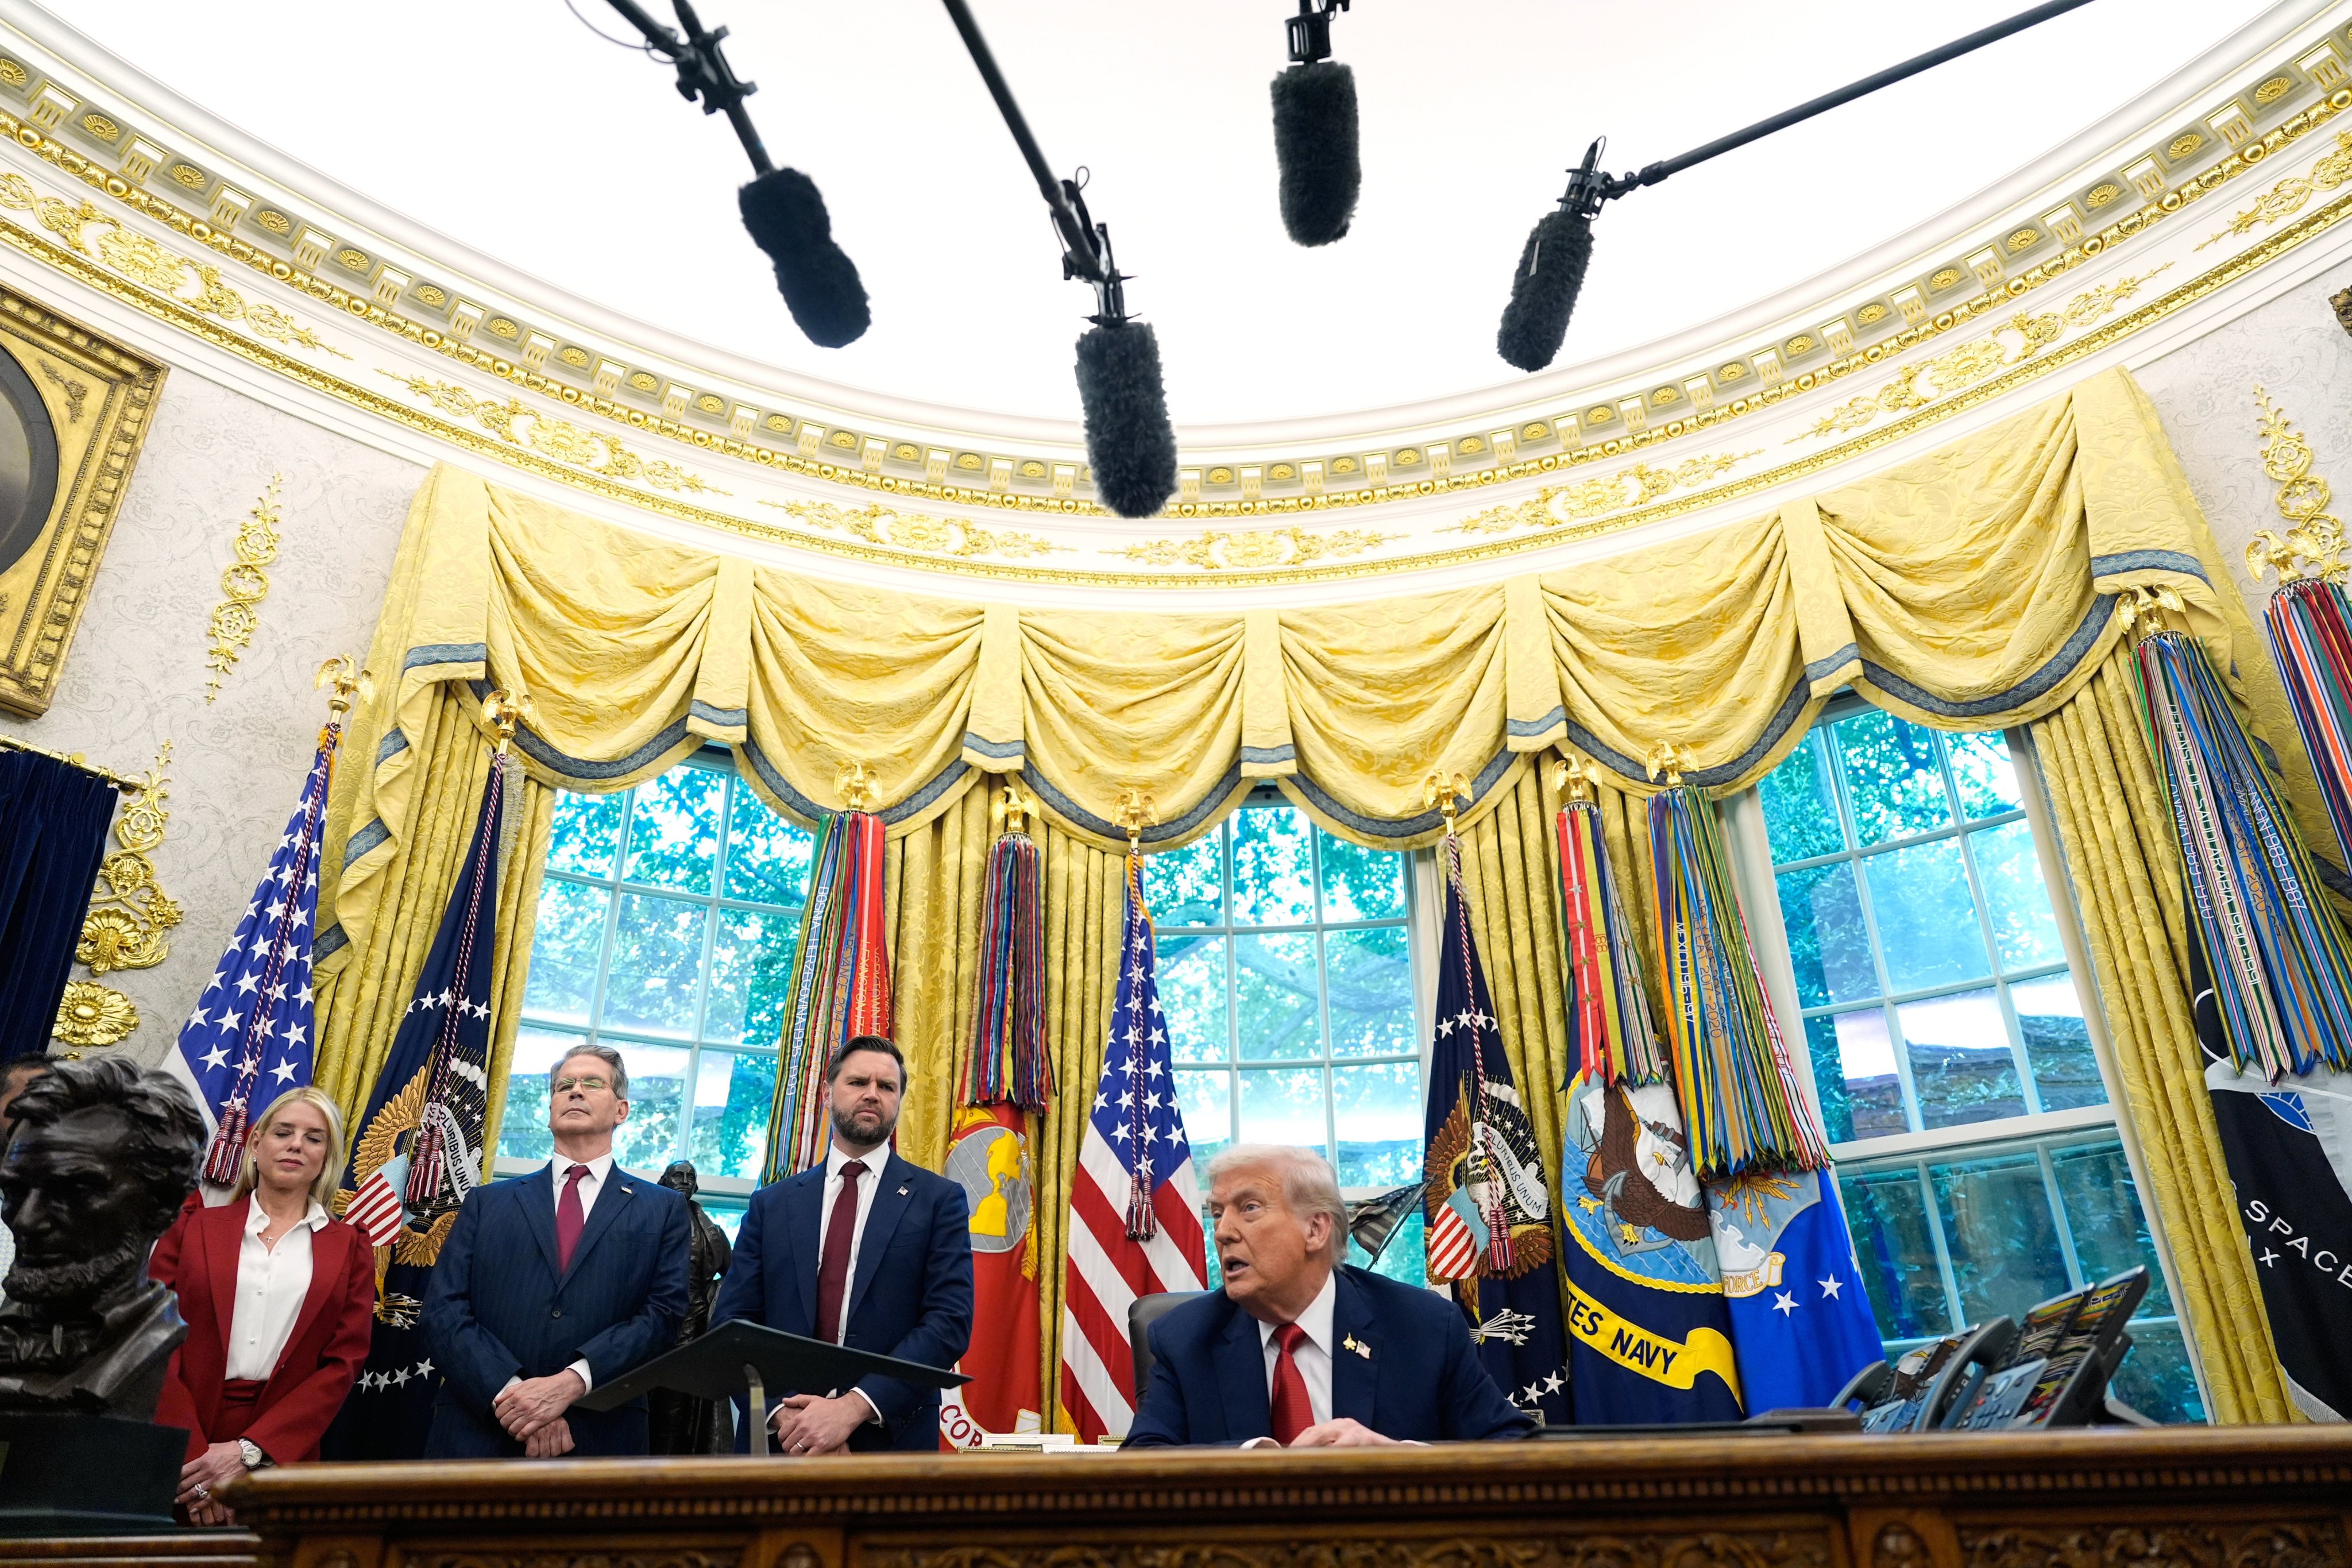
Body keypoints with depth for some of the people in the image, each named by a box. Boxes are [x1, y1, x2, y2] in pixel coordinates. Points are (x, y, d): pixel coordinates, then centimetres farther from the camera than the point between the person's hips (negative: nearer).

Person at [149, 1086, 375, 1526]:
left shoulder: (350, 1249, 5)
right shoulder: (194, 1227, 6)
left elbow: (343, 1363, -2)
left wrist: (248, 1451, -13)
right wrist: (191, 1455, -13)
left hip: (278, 1456, 0)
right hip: (182, 1458, 0)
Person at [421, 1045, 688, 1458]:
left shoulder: (663, 1210, 8)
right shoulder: (487, 1203, 12)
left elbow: (663, 1314, -3)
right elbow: (444, 1311, 1)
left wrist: (572, 1383, -18)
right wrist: (512, 1393, -15)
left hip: (600, 1442, -1)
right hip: (478, 1435, 1)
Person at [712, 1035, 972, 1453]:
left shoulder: (940, 1199, 0)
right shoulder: (771, 1203, 7)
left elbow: (950, 1321, -10)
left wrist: (854, 1407, -20)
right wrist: (782, 1412, -15)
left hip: (890, 1440, -2)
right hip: (779, 1440, 2)